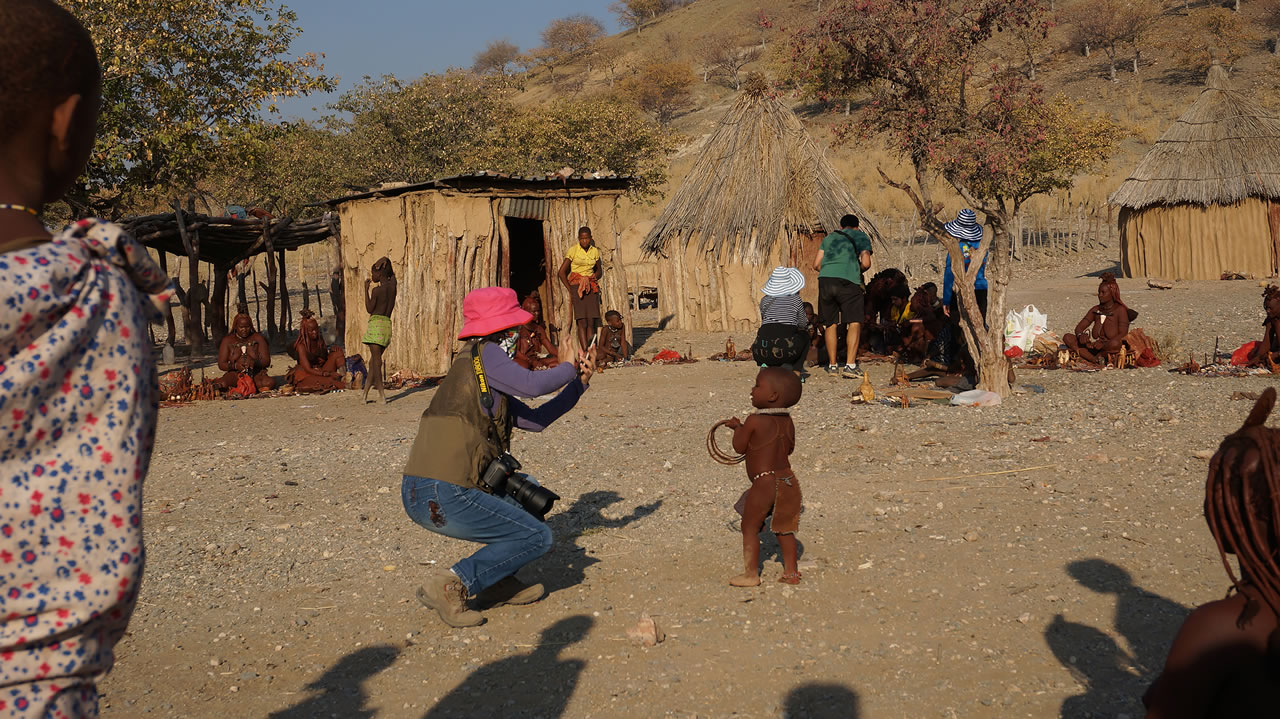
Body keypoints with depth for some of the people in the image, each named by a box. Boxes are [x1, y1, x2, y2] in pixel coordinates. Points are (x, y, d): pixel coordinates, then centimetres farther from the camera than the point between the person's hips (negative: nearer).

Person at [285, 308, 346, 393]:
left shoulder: (320, 340, 6)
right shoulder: (301, 346, -13)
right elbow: (308, 369, -21)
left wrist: (331, 350, -6)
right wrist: (328, 374, -34)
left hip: (321, 371, 6)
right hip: (308, 375, -6)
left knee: (337, 351, -10)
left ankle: (344, 375, -32)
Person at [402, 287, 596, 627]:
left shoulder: (483, 370, 22)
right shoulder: (483, 354, -5)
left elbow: (534, 420, 22)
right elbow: (533, 385, -18)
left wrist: (578, 383, 21)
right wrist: (568, 367, 2)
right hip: (443, 497, -10)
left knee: (526, 487, 29)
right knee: (537, 538, 0)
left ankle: (496, 582, 23)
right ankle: (452, 583, -5)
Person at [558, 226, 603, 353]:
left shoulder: (595, 251, 8)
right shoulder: (573, 250, -4)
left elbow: (599, 270, 22)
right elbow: (562, 272, -1)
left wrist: (595, 277, -1)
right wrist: (570, 290, -6)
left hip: (591, 287, 4)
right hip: (577, 286, -4)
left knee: (591, 322, -6)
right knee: (582, 322, -12)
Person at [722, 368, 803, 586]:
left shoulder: (754, 421, -15)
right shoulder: (787, 421, 5)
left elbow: (739, 447, -5)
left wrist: (738, 427, 13)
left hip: (764, 484, -6)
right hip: (787, 479, 7)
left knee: (750, 528, 8)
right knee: (784, 529, 17)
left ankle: (751, 574, 10)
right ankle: (791, 572, 21)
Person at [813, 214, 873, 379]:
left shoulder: (829, 237, 26)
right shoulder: (861, 236, 16)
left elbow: (816, 264, 20)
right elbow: (866, 263, 2)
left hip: (825, 279, 4)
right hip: (848, 280, -4)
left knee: (830, 324, 12)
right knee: (854, 323, -2)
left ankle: (832, 366, 13)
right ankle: (850, 365, -12)